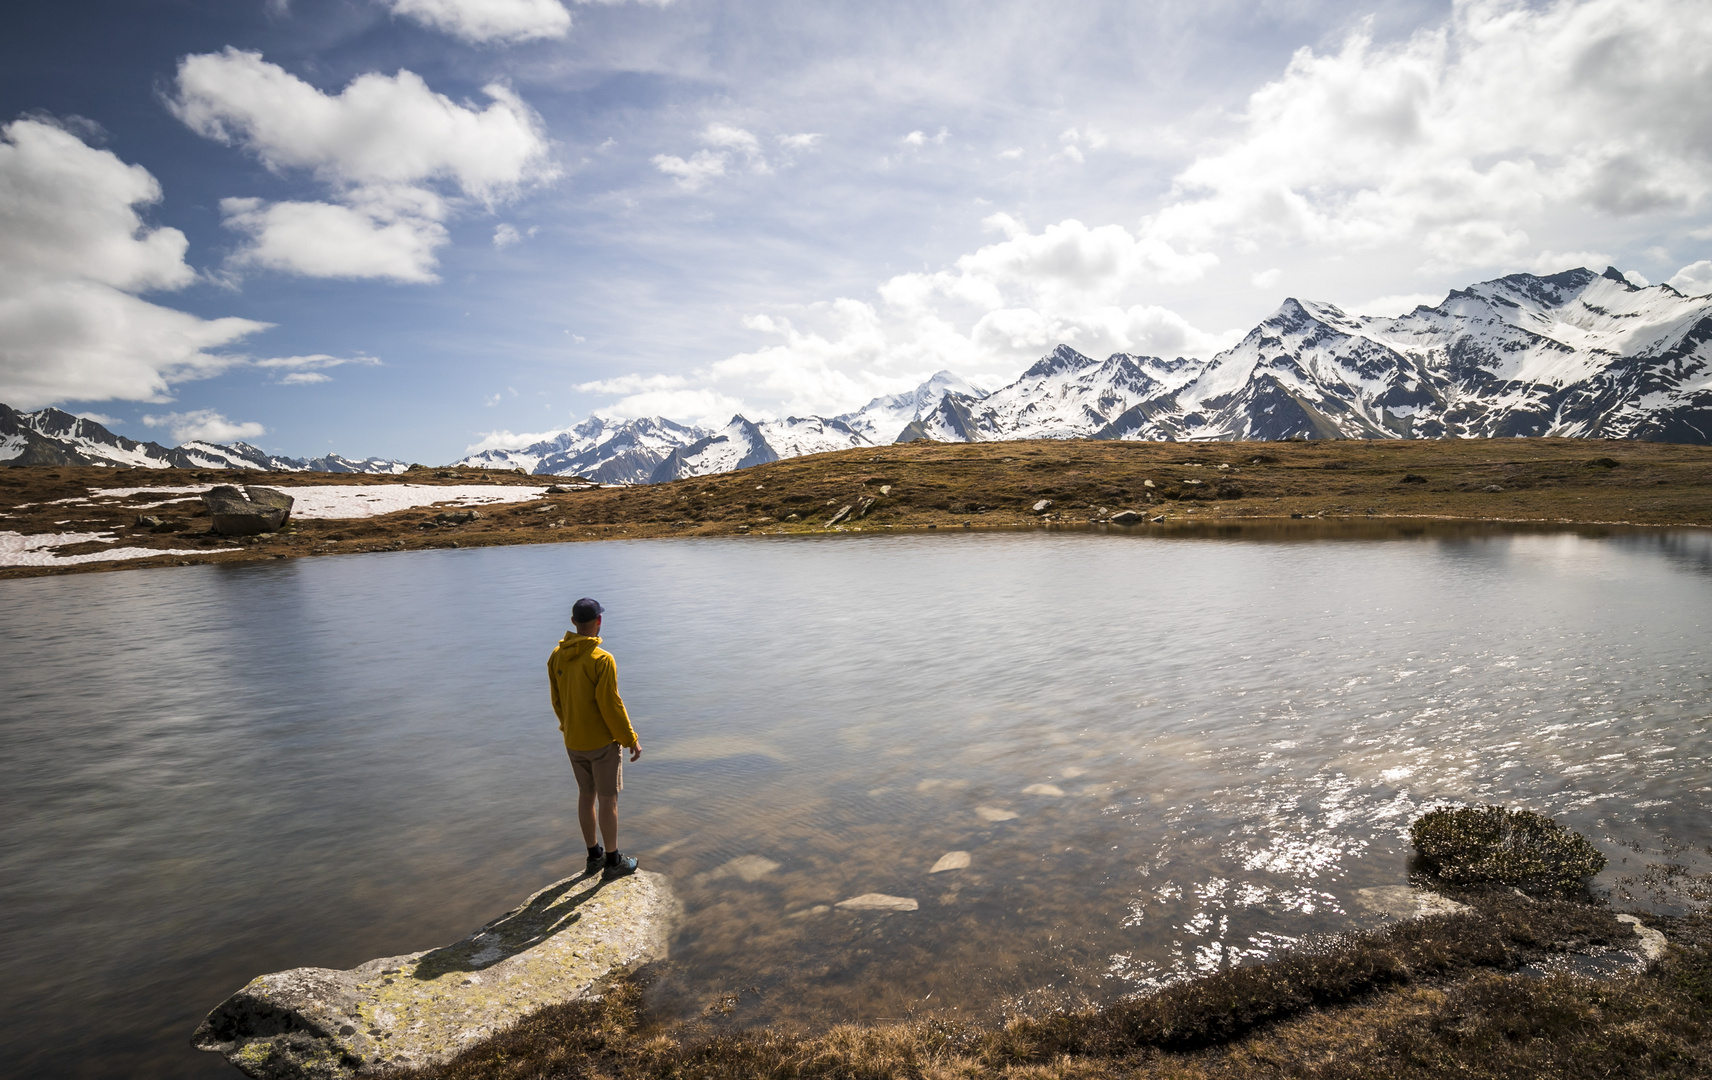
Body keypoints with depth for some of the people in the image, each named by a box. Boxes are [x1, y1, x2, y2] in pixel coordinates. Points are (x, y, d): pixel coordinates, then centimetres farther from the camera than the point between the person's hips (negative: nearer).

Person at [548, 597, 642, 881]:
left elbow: (557, 700, 7)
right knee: (608, 800, 7)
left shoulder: (556, 656, -4)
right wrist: (631, 739, -11)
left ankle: (594, 855, 34)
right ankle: (613, 862, 19)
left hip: (573, 741, 7)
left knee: (586, 795, 19)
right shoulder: (602, 660, -25)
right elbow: (611, 706, -22)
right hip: (603, 742, -7)